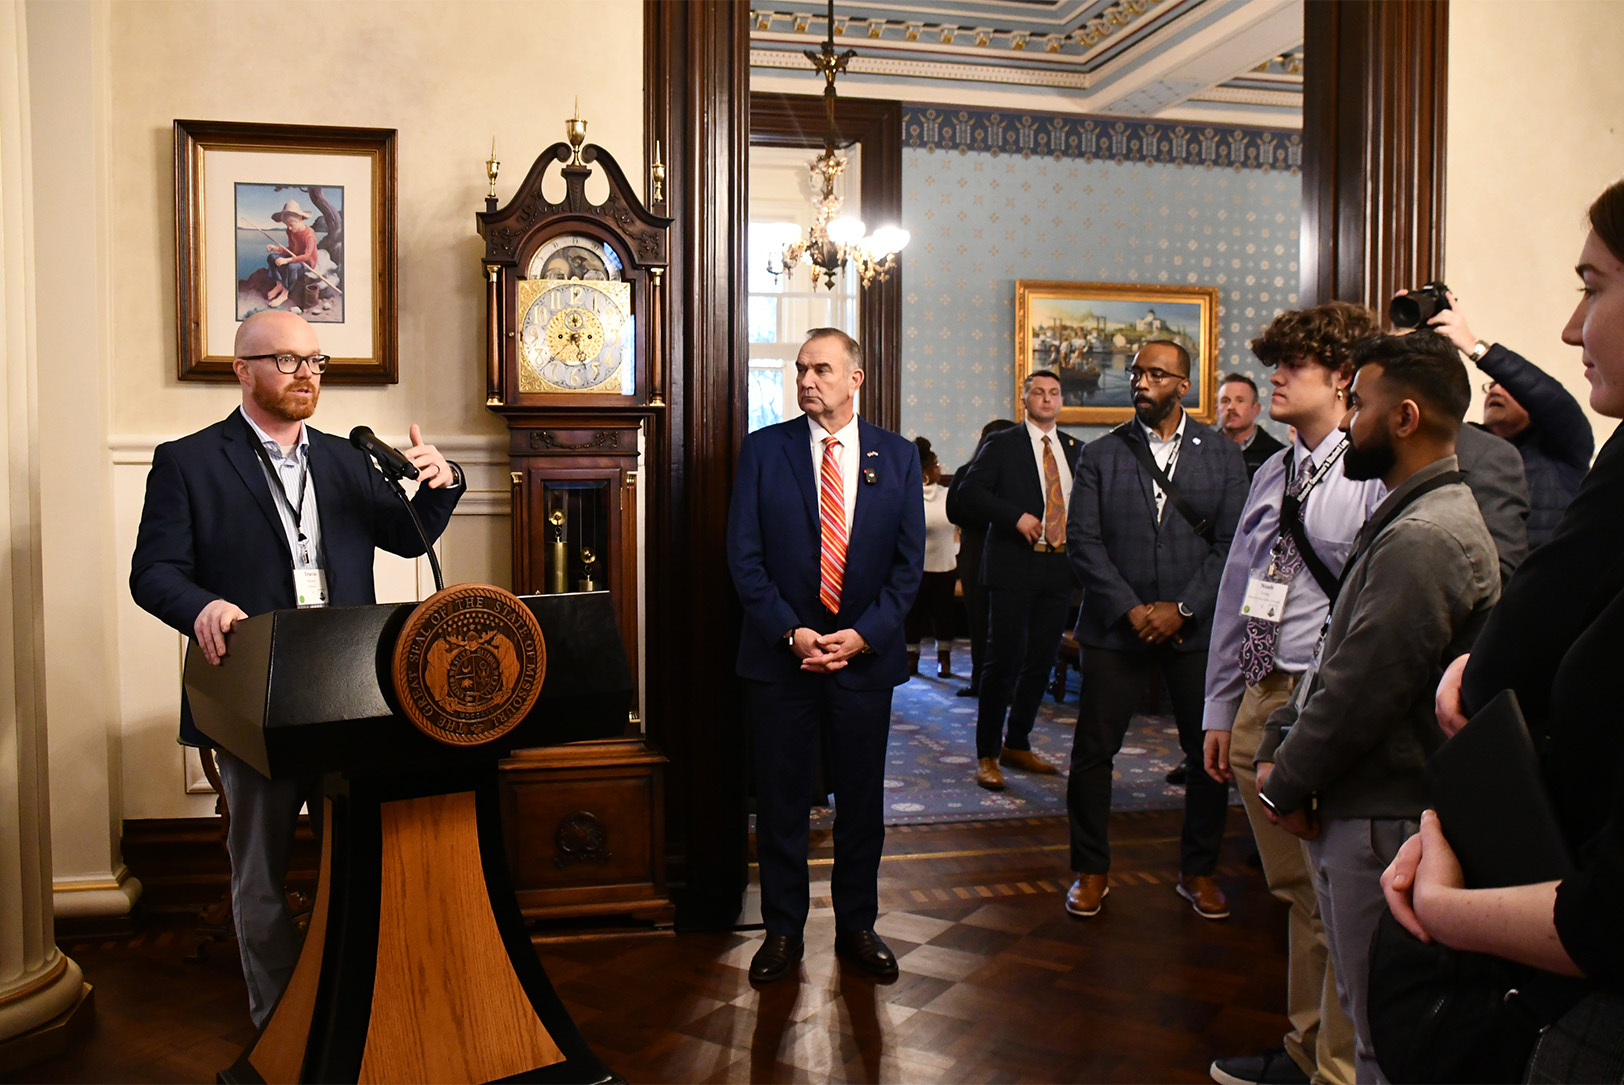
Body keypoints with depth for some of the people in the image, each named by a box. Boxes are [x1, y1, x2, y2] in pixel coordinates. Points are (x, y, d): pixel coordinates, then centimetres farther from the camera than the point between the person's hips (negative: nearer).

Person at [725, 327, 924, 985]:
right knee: (780, 802, 7)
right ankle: (783, 932, 23)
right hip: (779, 657, -1)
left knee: (862, 800, 11)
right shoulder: (763, 450, 0)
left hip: (865, 655, 1)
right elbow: (744, 556, -3)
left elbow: (909, 562, 2)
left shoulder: (897, 457, 3)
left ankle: (857, 927, 28)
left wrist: (864, 634, -11)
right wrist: (791, 632, -13)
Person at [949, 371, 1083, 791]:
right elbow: (969, 493, -9)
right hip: (1014, 567, -5)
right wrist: (1016, 517, -19)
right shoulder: (1001, 445, 0)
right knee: (1004, 660, -4)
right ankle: (987, 754, 6)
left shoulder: (1077, 450, 14)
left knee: (1041, 662, 10)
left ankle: (1017, 744, 24)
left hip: (1059, 568, 5)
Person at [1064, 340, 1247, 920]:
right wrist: (1131, 610, -11)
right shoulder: (1100, 455, 4)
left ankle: (1198, 870, 25)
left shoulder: (1222, 454, 5)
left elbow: (1233, 544, -1)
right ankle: (1091, 869, 20)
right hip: (1116, 627, 0)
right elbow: (1082, 541, -2)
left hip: (1197, 627, 1)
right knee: (1092, 751, 2)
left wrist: (1182, 608, -11)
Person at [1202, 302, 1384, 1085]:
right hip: (1258, 699, 8)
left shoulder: (1376, 477, -10)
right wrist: (1219, 710, 15)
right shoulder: (1270, 475, 15)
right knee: (1295, 892, 19)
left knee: (1341, 900, 2)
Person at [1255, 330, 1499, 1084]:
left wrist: (1290, 786, -10)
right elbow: (1332, 658, 17)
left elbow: (1361, 688, -23)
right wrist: (1277, 752, 8)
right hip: (1358, 808, 10)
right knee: (1366, 1008, 21)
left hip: (1381, 822, -10)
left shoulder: (1424, 539, -21)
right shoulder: (1406, 519, 15)